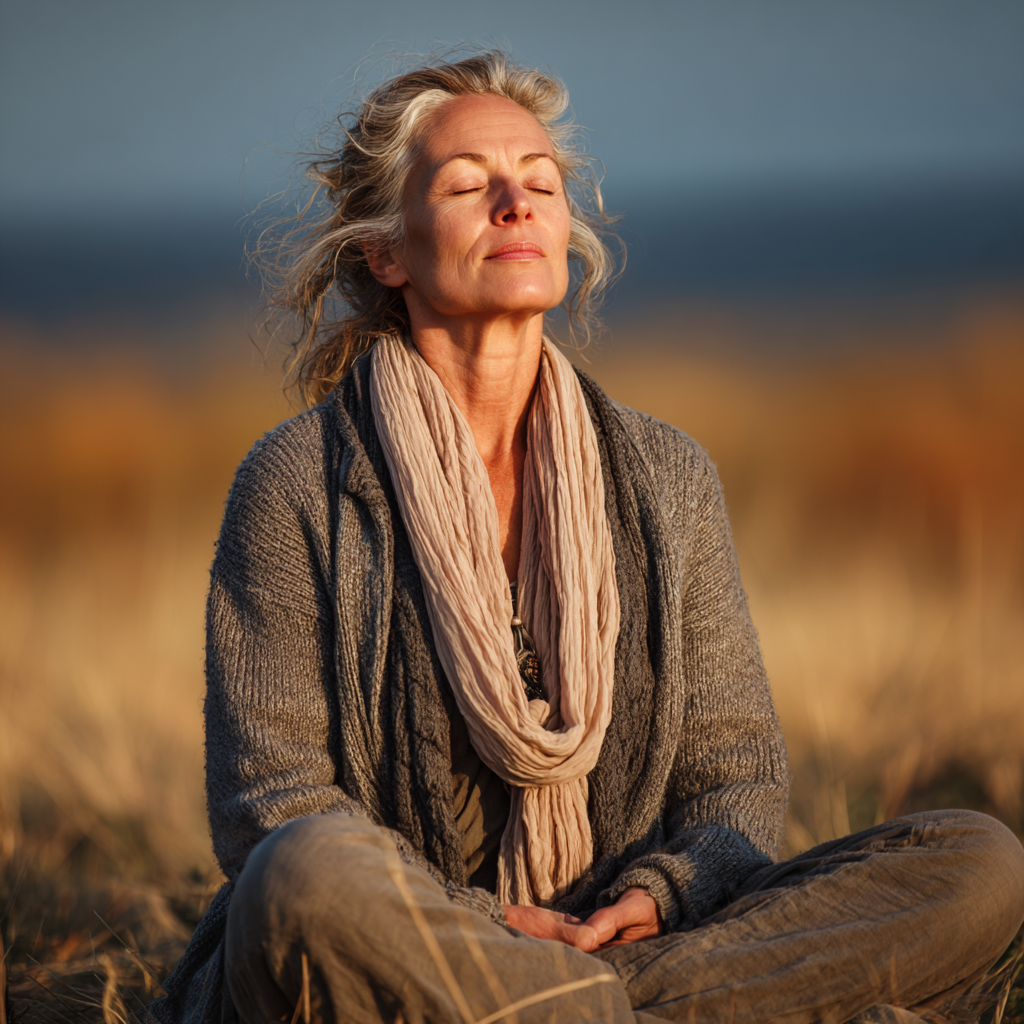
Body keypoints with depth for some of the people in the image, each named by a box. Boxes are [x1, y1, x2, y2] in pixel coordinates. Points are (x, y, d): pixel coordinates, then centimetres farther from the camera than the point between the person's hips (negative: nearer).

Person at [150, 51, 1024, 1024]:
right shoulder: (297, 480, -1)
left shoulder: (665, 477, 10)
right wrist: (481, 930, -19)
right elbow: (271, 800, -6)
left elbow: (734, 773, 10)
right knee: (306, 883, -41)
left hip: (627, 938, 3)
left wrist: (652, 894, -13)